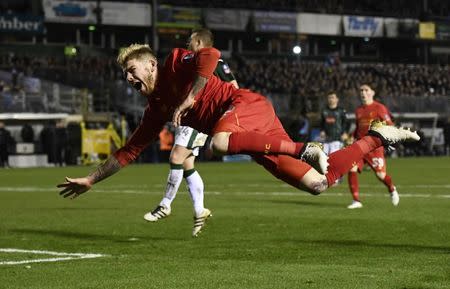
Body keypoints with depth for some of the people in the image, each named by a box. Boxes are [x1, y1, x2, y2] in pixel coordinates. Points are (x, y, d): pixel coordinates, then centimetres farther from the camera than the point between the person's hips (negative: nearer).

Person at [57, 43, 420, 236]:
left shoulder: (175, 64, 2)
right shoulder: (156, 110, 22)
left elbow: (210, 55, -18)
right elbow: (130, 150, 26)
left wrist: (187, 100, -16)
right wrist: (90, 180, 25)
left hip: (249, 105, -7)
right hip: (252, 136, 7)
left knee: (220, 141, -41)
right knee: (318, 183, -3)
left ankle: (306, 148, -26)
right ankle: (374, 138, 15)